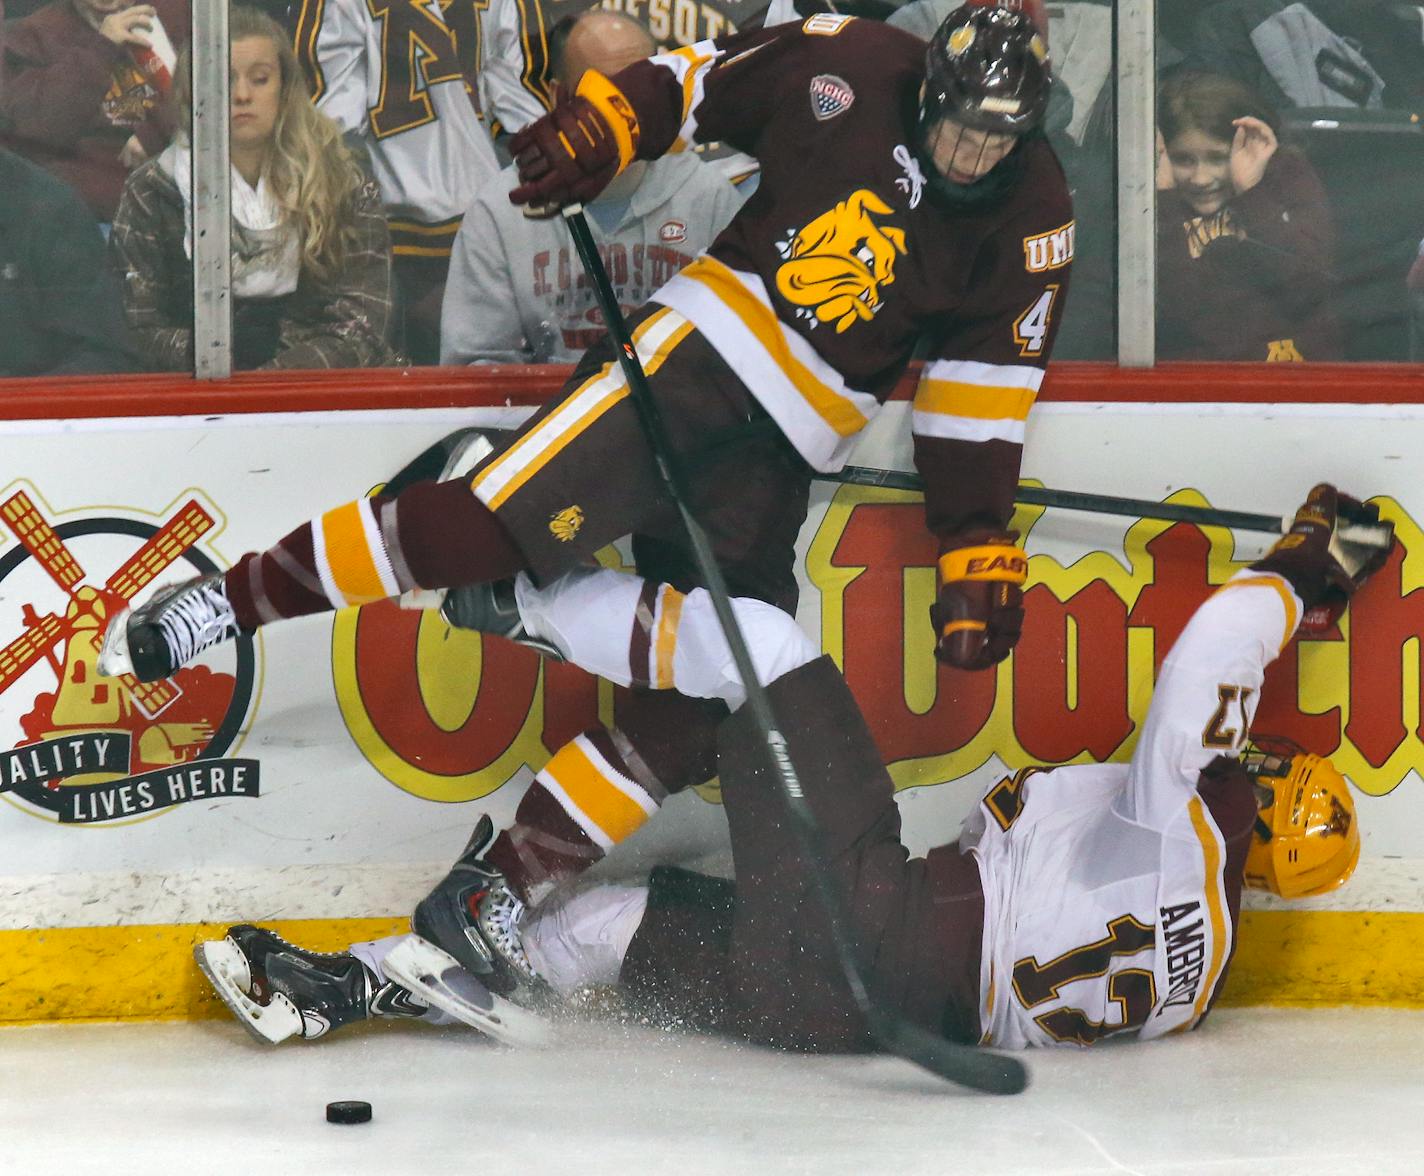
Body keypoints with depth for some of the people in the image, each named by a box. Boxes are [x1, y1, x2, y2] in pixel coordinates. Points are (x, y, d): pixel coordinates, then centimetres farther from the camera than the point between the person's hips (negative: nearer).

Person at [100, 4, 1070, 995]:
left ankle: (504, 885, 3)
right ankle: (237, 597, -10)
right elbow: (691, 83, 7)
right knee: (503, 515, -21)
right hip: (698, 349, -2)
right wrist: (596, 127, -10)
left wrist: (979, 547, -1)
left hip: (775, 454, 3)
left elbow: (981, 394, 4)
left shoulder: (1030, 222, 1)